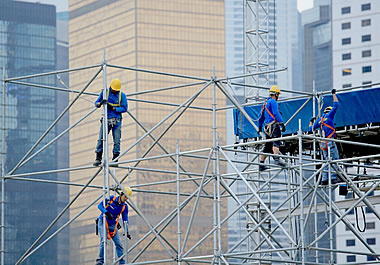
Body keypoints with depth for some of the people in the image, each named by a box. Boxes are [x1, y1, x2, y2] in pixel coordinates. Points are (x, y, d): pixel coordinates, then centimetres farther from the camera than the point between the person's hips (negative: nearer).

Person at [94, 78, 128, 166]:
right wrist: (100, 103, -21)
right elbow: (96, 103, 4)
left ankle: (115, 159, 0)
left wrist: (112, 108, -17)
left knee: (117, 141, -4)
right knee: (101, 139, -7)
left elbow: (124, 108, -5)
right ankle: (98, 159, -4)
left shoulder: (122, 95, 1)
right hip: (106, 119, 0)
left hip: (116, 121, 0)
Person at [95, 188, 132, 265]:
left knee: (119, 243, -3)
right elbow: (100, 205, -9)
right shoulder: (111, 198, -6)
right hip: (102, 222, -4)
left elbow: (125, 220, 0)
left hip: (113, 225, 4)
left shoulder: (125, 207, 1)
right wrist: (106, 212, -27)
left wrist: (127, 232, -10)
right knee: (103, 240, -21)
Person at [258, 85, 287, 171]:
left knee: (268, 146, 14)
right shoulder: (273, 101, -3)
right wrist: (282, 123, -20)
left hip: (267, 127, 9)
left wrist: (260, 127, 42)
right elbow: (275, 113, -16)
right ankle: (277, 159, -48)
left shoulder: (265, 102, 26)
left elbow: (261, 116, 34)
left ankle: (261, 165, 18)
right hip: (273, 125, -9)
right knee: (276, 142, -27)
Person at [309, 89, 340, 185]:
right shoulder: (329, 116, 1)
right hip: (330, 142, -6)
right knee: (335, 160, -6)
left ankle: (324, 179, 2)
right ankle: (333, 178, -18)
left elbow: (311, 128, 26)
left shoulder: (319, 120, 16)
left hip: (323, 143, 6)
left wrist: (311, 121, 46)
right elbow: (336, 105, 2)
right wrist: (334, 94, 12)